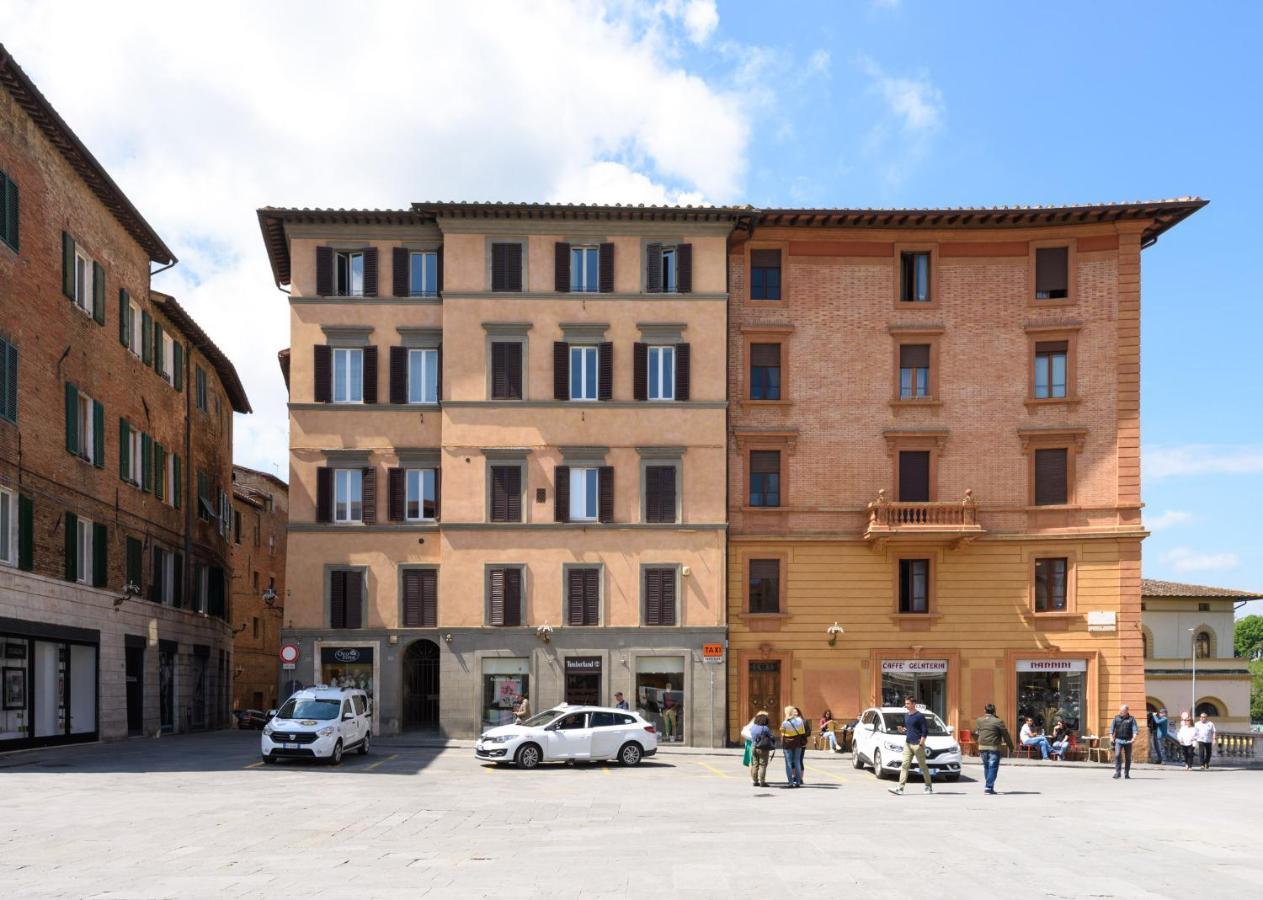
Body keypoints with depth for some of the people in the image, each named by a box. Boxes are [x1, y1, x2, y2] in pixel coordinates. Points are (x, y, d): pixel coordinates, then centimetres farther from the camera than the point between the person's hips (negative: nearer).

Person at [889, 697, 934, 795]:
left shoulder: (919, 715, -9)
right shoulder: (906, 715, 13)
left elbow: (925, 731, -11)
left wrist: (921, 744, -16)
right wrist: (904, 729, 5)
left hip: (917, 744, -7)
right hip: (907, 743, 7)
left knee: (923, 766, 4)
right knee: (904, 766, -1)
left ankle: (929, 787, 17)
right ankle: (900, 788, -7)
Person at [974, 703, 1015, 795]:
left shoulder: (979, 721, 6)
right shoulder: (998, 721, -7)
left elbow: (975, 733, 15)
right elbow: (1006, 735, -2)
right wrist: (1010, 746, 8)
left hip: (982, 747, 5)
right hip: (994, 747, -5)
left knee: (986, 767, 17)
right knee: (993, 767, -2)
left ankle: (990, 786, 24)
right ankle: (989, 787, -11)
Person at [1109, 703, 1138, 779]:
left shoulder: (1131, 719, 3)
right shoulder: (1116, 718, 8)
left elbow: (1135, 729, -6)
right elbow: (1112, 728, 9)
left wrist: (1134, 738, -21)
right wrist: (1111, 737, -3)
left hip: (1128, 741, 0)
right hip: (1118, 740, 0)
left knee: (1128, 757, 5)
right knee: (1117, 755, -15)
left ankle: (1126, 773, 16)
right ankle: (1117, 772, -12)